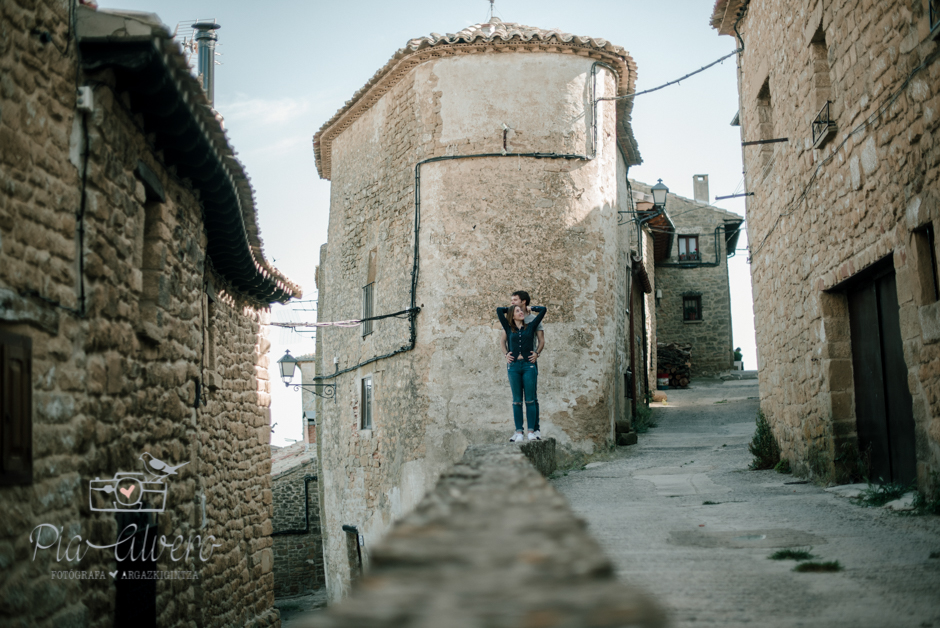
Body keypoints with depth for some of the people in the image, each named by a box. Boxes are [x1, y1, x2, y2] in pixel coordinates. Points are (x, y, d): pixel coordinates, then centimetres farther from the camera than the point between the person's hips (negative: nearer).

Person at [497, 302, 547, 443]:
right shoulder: (509, 329, 11)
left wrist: (529, 307, 23)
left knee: (530, 399, -2)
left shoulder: (530, 327, 10)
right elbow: (499, 311, 8)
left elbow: (543, 310, 10)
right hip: (513, 366, 1)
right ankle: (519, 432, 2)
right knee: (517, 400, 1)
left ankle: (532, 431, 0)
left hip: (529, 366, -1)